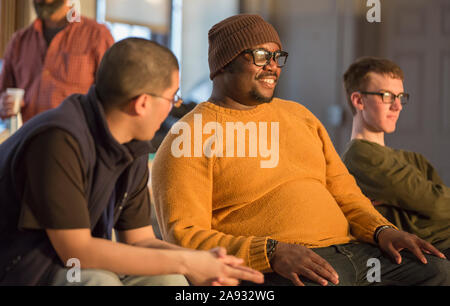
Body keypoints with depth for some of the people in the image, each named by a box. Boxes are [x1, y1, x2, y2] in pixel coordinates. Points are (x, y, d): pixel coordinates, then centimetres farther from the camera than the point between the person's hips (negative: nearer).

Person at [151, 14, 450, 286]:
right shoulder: (189, 137, 0)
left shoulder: (298, 115, 23)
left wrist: (382, 230, 4)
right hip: (270, 272, -7)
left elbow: (344, 192, 25)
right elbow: (184, 238, -9)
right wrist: (273, 252, -22)